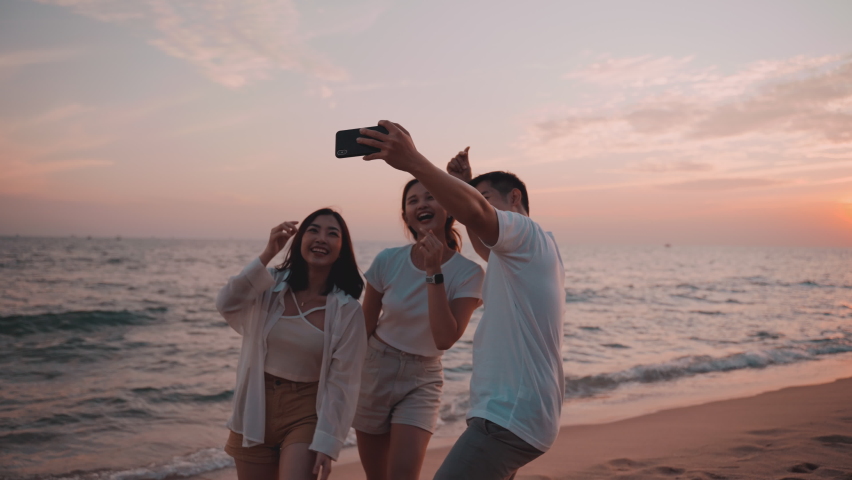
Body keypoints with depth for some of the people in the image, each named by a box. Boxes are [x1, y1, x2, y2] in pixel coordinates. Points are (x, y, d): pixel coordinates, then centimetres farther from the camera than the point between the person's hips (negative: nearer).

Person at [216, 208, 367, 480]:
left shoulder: (347, 310, -9)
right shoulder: (271, 285, -3)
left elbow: (342, 381, -9)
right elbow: (226, 306, -21)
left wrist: (327, 442, -13)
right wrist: (267, 254, -25)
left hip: (306, 413, -2)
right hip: (256, 409, 3)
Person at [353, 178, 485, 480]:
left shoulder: (468, 273, -13)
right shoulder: (388, 261, -9)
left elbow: (445, 339, -23)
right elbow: (364, 327, 2)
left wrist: (434, 272, -27)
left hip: (422, 380, -2)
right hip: (375, 370, 2)